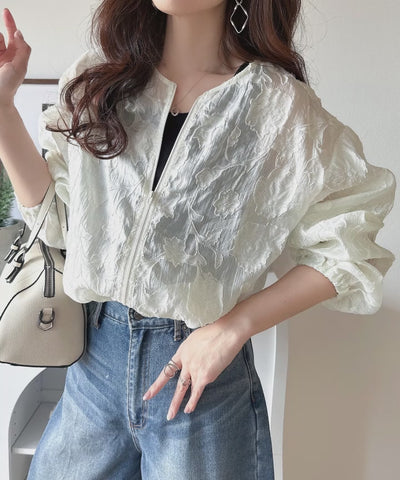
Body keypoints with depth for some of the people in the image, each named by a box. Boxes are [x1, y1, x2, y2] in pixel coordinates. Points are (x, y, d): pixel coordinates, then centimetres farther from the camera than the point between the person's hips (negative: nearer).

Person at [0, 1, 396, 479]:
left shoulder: (282, 106, -10)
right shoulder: (97, 80, 1)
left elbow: (346, 248, -8)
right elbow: (54, 213, 3)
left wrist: (232, 328, -15)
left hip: (204, 370, -3)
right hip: (96, 351, 4)